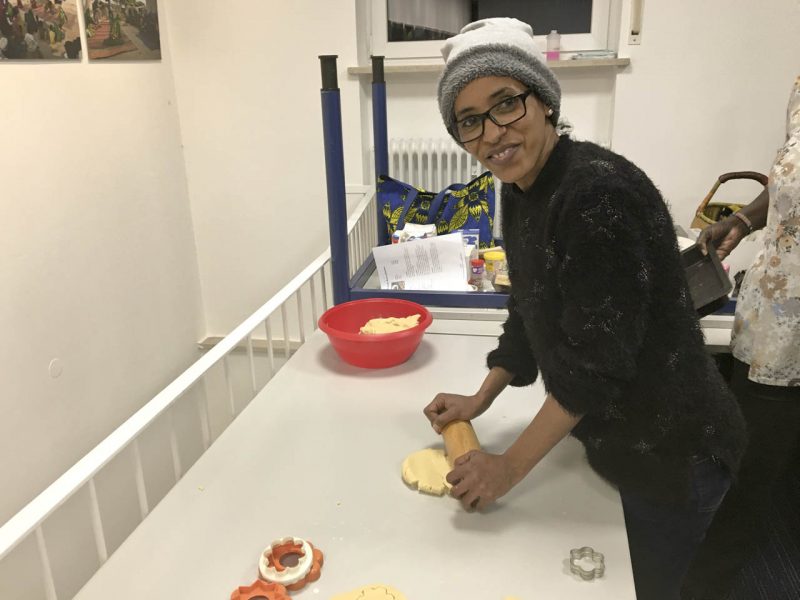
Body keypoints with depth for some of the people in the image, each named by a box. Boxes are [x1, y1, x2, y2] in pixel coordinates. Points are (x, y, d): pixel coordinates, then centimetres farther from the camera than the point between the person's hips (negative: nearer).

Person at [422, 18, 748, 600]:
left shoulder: (598, 192, -29)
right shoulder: (522, 189, -1)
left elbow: (599, 359, -28)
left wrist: (510, 466, -21)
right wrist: (481, 398, 6)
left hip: (672, 448, -8)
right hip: (614, 438, 8)